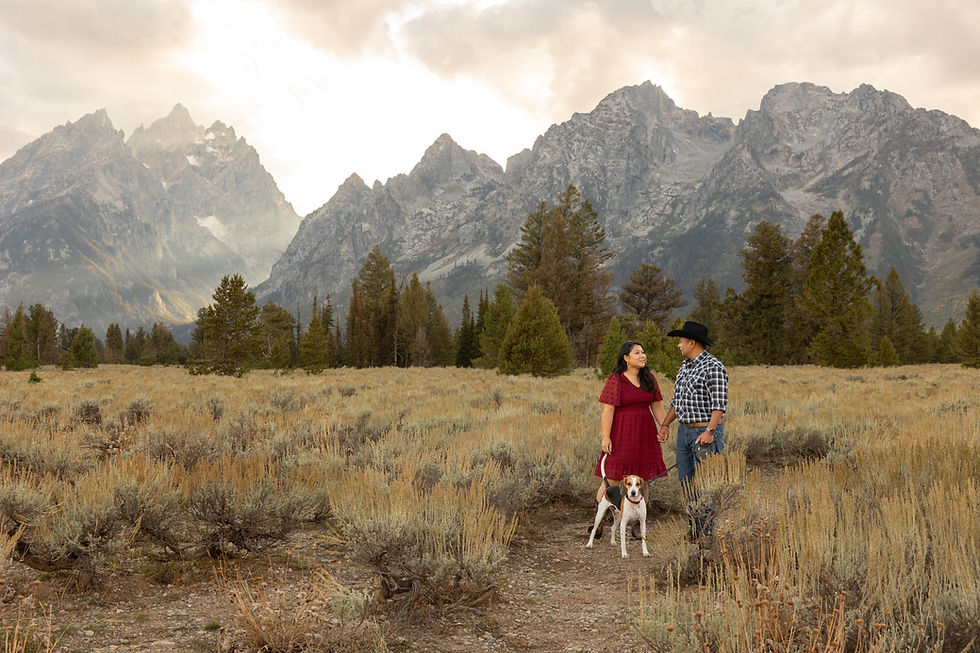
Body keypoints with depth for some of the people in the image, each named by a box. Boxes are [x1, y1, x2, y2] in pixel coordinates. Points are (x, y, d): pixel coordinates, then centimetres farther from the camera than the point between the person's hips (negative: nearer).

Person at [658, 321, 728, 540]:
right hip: (685, 431, 9)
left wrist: (709, 432, -26)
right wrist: (665, 424, 15)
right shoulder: (685, 366, 14)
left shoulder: (713, 367, -13)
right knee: (686, 480, 10)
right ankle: (696, 528, 17)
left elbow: (720, 404, -19)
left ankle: (710, 532, 0)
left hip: (706, 432, -9)